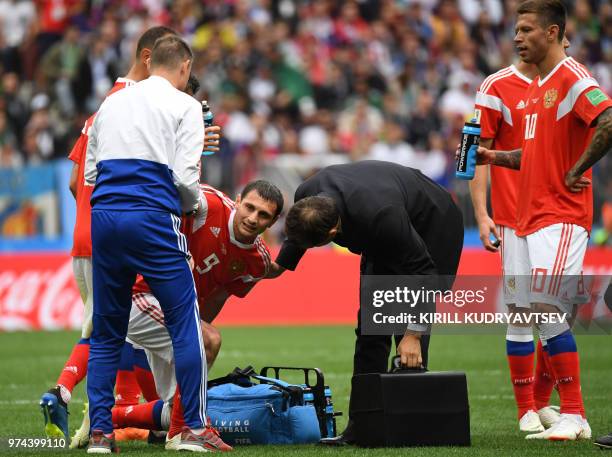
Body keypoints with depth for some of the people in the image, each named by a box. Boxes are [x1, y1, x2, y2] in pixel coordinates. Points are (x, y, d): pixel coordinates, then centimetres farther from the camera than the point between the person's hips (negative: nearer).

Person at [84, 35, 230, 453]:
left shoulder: (112, 102, 19)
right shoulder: (184, 106, 3)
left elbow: (90, 172, 19)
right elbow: (185, 176, -5)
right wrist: (196, 205, 14)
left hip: (104, 215, 5)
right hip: (152, 218, -5)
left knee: (106, 331, 11)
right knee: (185, 323, 2)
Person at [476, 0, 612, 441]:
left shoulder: (572, 77, -12)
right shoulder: (538, 86, 18)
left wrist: (577, 171, -20)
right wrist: (494, 157, 13)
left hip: (562, 216, -10)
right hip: (532, 217, 10)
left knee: (548, 310, -14)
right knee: (545, 314, 7)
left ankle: (574, 416, -10)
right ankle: (570, 415, 11)